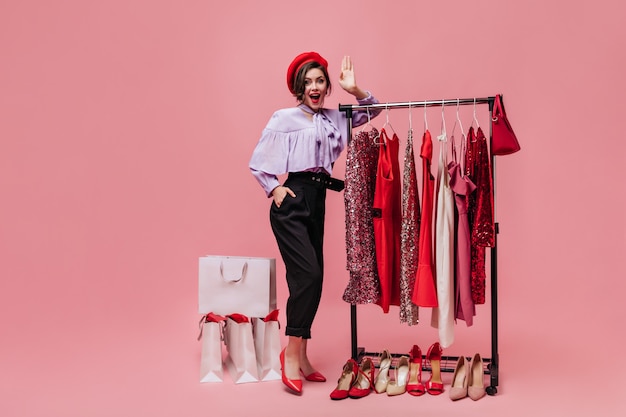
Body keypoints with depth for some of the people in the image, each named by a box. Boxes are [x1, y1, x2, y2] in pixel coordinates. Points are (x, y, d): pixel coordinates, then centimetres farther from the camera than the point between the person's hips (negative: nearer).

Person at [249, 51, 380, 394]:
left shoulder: (335, 118, 13)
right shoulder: (284, 118, -2)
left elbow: (374, 108, 20)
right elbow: (257, 162, 0)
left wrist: (354, 89, 4)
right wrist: (274, 189, -8)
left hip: (317, 202, 6)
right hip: (291, 202, -6)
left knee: (310, 278, 6)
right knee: (308, 274, -16)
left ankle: (300, 357, 16)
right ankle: (291, 354, -5)